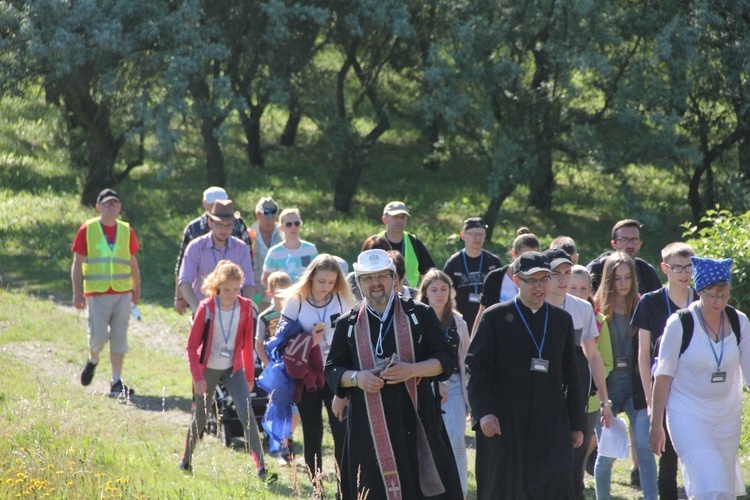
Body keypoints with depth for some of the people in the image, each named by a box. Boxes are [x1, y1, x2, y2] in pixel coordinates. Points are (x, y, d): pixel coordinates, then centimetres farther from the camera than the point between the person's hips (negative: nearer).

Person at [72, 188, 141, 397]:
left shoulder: (127, 231, 9)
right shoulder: (87, 230, 0)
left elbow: (133, 263, 17)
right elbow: (77, 263, 0)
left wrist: (137, 291, 17)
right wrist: (77, 292, -6)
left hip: (122, 293, 3)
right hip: (96, 293, -2)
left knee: (119, 337, 0)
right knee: (98, 336, -7)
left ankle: (116, 383, 5)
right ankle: (92, 361, 26)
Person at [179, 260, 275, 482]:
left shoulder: (245, 307, -5)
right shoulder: (206, 308, -13)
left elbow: (247, 344, 5)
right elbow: (192, 345, -8)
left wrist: (250, 376, 7)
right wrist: (197, 377, -13)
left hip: (234, 369, 1)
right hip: (208, 369, -1)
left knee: (247, 414, -13)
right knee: (200, 417, 11)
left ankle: (261, 468, -18)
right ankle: (186, 461, 34)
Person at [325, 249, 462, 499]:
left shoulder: (420, 315, 6)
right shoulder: (348, 324, 9)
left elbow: (446, 360, 3)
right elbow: (332, 370, 10)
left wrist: (413, 370, -16)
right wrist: (356, 378, -13)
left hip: (414, 420, -1)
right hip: (368, 425, 1)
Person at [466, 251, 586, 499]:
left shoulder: (562, 320, 11)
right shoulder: (495, 318, -1)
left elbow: (571, 376, 14)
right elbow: (476, 368, -5)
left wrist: (577, 423, 13)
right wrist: (483, 412, -18)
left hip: (551, 426, 2)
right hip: (504, 426, -2)